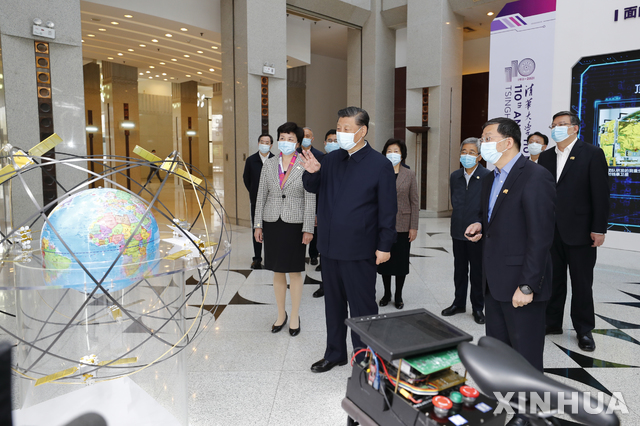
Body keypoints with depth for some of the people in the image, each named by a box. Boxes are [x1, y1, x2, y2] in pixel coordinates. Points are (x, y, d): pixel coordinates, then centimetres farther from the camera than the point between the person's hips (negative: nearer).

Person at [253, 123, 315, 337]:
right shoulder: (269, 164, 5)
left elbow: (310, 199, -6)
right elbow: (261, 195, 7)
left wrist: (308, 229, -10)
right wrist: (258, 224, 3)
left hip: (294, 224, -3)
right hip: (272, 223, 3)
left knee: (294, 271, 6)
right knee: (277, 271, 12)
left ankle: (295, 316, 22)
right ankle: (281, 314, 28)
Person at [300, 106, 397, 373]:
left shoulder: (380, 165, -9)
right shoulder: (331, 159, 6)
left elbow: (388, 209, -8)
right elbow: (313, 189, 15)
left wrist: (385, 245, -11)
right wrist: (312, 173, -7)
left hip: (359, 251, -6)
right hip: (330, 246, 6)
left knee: (362, 307, 7)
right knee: (333, 303, 19)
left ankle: (365, 358, 25)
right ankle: (335, 353, 37)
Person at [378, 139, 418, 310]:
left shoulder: (409, 175, 1)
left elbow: (414, 202, 0)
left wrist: (414, 227, -5)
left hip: (403, 225, -1)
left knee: (401, 261, 6)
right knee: (384, 260, 9)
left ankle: (398, 295, 22)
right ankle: (386, 294, 26)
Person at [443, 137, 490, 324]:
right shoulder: (455, 176, 6)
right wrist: (460, 217, 9)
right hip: (458, 231, 5)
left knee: (478, 272, 8)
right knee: (459, 269, 16)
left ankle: (477, 307, 23)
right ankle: (459, 303, 30)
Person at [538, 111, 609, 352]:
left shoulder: (592, 154, -4)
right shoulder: (545, 157, 10)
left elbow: (600, 193, -8)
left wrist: (599, 229, -12)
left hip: (579, 231, -4)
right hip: (551, 230, 4)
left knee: (582, 283, 7)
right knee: (553, 280, 13)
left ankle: (584, 329, 21)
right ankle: (552, 323, 25)